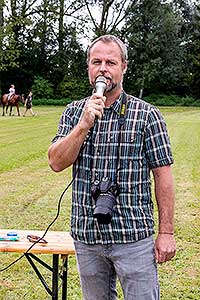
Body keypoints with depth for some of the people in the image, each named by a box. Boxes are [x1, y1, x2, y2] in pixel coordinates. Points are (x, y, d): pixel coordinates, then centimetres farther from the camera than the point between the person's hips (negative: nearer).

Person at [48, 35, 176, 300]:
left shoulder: (146, 115, -6)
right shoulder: (74, 112, 6)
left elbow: (163, 175, -6)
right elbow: (56, 163, -5)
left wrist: (166, 232, -8)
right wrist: (85, 124, -18)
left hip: (134, 237, -4)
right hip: (86, 237, 4)